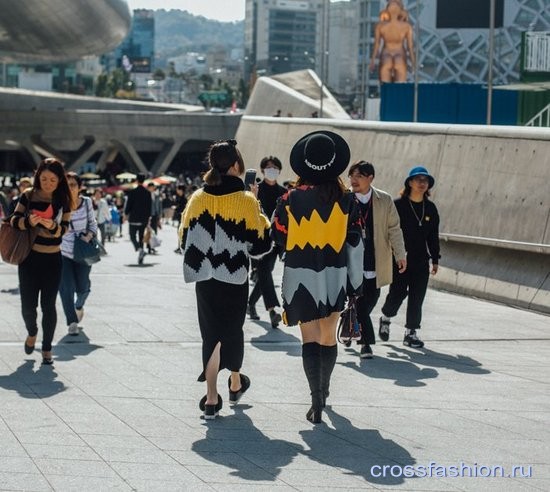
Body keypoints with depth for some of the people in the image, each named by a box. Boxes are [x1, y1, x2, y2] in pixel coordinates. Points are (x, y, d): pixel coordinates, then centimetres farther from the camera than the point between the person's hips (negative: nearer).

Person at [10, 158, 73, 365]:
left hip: (52, 260, 0)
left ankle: (47, 348, 16)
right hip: (29, 257, 0)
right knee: (28, 305, 2)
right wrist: (28, 221, -24)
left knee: (48, 305, 1)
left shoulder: (63, 200, -3)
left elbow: (64, 229, -6)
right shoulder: (29, 195, -3)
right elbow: (14, 220, -3)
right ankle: (32, 332, 34)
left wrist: (52, 226, -29)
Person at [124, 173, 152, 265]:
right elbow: (150, 206, 6)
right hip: (144, 219, 4)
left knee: (132, 237, 2)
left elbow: (128, 205, -7)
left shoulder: (132, 192, -10)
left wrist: (126, 214, 10)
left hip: (134, 219, -4)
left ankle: (139, 249, -26)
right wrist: (148, 217, 15)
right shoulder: (148, 193, 2)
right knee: (141, 237, 11)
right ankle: (140, 259, 10)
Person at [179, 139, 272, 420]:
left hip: (205, 278, 2)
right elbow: (259, 245, -8)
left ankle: (212, 398, -3)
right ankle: (236, 384, 37)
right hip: (235, 279, -2)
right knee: (233, 330, 17)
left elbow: (185, 239, 6)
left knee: (211, 333, 6)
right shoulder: (246, 201, -11)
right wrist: (262, 219, 7)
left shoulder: (198, 199, -1)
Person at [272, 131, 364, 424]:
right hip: (334, 276, 2)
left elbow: (278, 238, -1)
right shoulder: (345, 199, -4)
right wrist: (355, 283, 7)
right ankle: (323, 391, 35)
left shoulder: (291, 199, -7)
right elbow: (355, 243, -1)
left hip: (300, 276, -2)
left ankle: (316, 399, -12)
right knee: (329, 336, 17)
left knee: (310, 337, 1)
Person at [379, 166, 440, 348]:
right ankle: (386, 318, 26)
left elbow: (433, 236, 14)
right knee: (397, 293, -4)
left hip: (421, 260, 4)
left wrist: (435, 259, 12)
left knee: (417, 297, 1)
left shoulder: (430, 208, 9)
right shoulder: (398, 205, -5)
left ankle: (411, 332, 9)